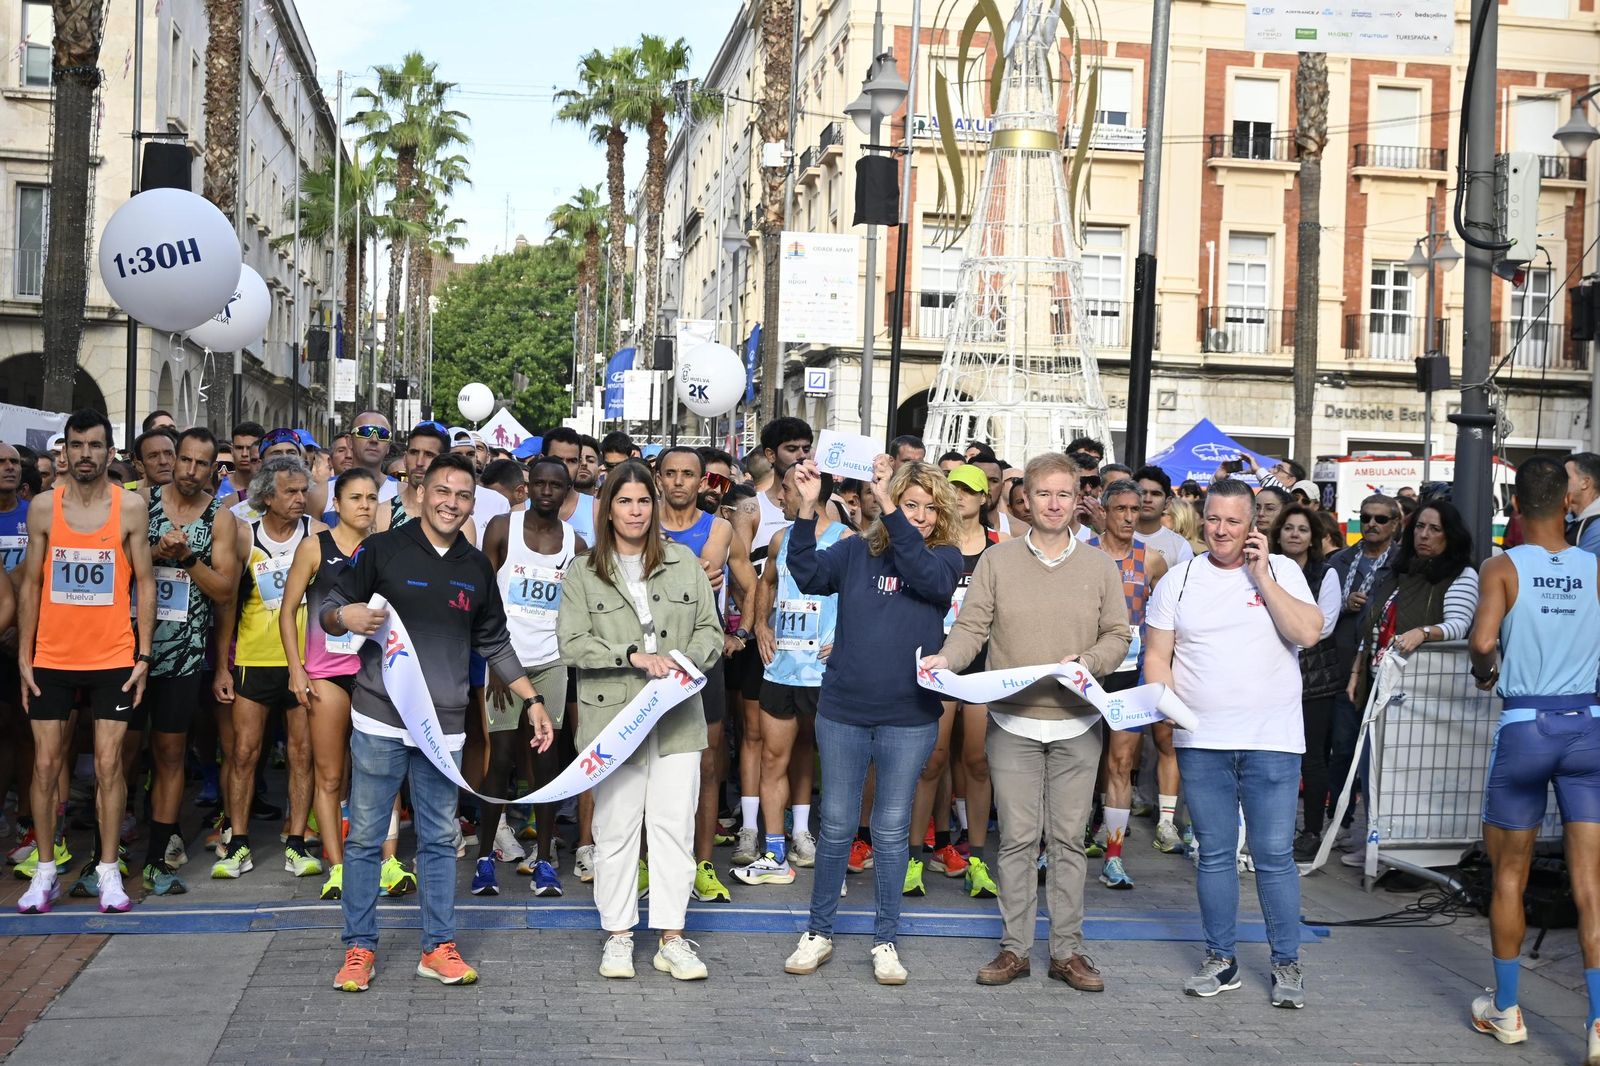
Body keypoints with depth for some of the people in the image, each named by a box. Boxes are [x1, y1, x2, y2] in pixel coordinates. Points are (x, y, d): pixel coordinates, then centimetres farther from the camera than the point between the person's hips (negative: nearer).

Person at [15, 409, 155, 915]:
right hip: (52, 659, 2)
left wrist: (144, 654, -5)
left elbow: (144, 583, 0)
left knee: (108, 764, 2)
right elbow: (30, 584, 5)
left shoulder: (131, 507, -3)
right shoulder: (43, 508, 1)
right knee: (45, 764, 6)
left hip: (112, 658, -1)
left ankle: (108, 870, 10)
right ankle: (45, 869, 17)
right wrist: (24, 655, 0)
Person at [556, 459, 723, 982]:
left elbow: (710, 629, 10)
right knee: (615, 829, 5)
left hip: (677, 717, 1)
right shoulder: (584, 575, 3)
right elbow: (571, 642, -6)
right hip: (613, 717, -1)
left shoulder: (683, 562, 9)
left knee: (674, 826, 3)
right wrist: (635, 656, -15)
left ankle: (671, 938, 11)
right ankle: (618, 934, 17)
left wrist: (686, 662, -10)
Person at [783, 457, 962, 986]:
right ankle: (819, 933, 23)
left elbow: (928, 577, -22)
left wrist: (887, 507, -28)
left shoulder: (945, 558, 1)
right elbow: (809, 574, -12)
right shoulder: (856, 551, 4)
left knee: (892, 831, 8)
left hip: (910, 719, -1)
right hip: (842, 711, 1)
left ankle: (885, 941, 20)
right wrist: (808, 509, -26)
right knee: (835, 825, 9)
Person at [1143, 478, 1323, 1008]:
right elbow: (1157, 656, 7)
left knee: (1275, 855, 0)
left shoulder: (1281, 571, 3)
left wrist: (1260, 574, -11)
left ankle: (1287, 963, 12)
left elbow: (1308, 632, -13)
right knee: (1215, 853, 9)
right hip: (1201, 742, 2)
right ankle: (1220, 959, 20)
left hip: (1272, 740, -2)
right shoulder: (1180, 579, 8)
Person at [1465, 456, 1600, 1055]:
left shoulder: (1503, 568, -6)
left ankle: (1504, 1010, 23)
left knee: (1509, 874, 13)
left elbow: (1483, 640, -19)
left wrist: (1484, 672, 2)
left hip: (1523, 728, -2)